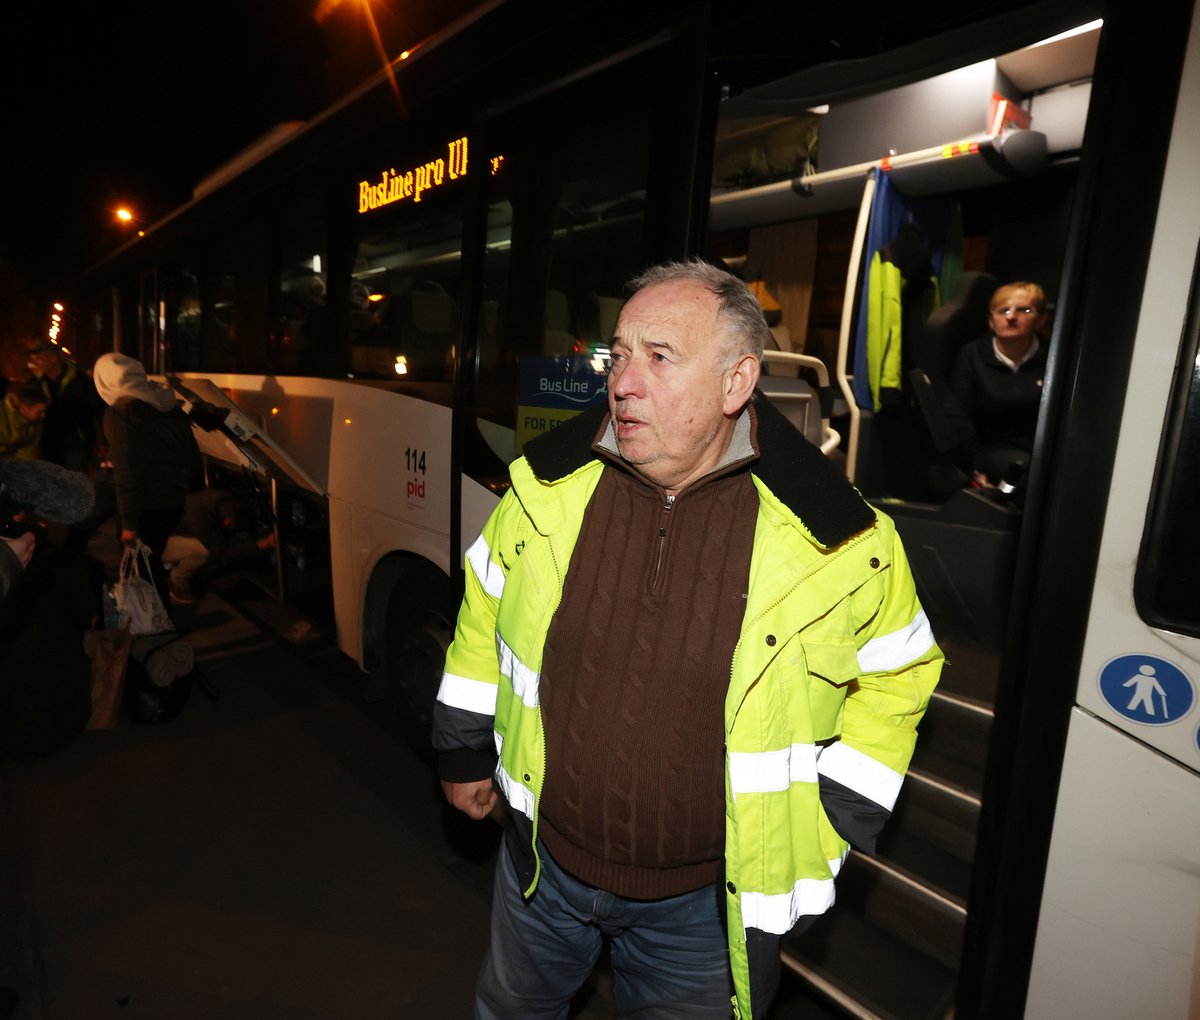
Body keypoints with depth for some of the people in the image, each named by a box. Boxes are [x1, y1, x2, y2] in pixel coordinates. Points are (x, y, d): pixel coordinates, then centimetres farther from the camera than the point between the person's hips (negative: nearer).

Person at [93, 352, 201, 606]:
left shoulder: (119, 413, -16)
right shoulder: (168, 404, 4)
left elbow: (126, 473, -20)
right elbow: (193, 454, 11)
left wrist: (129, 523, -16)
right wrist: (185, 486, 24)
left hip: (146, 506, -7)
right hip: (175, 499, 7)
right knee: (153, 559, 23)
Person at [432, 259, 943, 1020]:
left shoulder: (837, 539, -21)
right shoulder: (549, 485, -13)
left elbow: (899, 673, -4)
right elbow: (484, 618, 2)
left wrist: (830, 826, -5)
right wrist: (464, 751, 9)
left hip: (705, 901, -2)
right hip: (543, 862, 4)